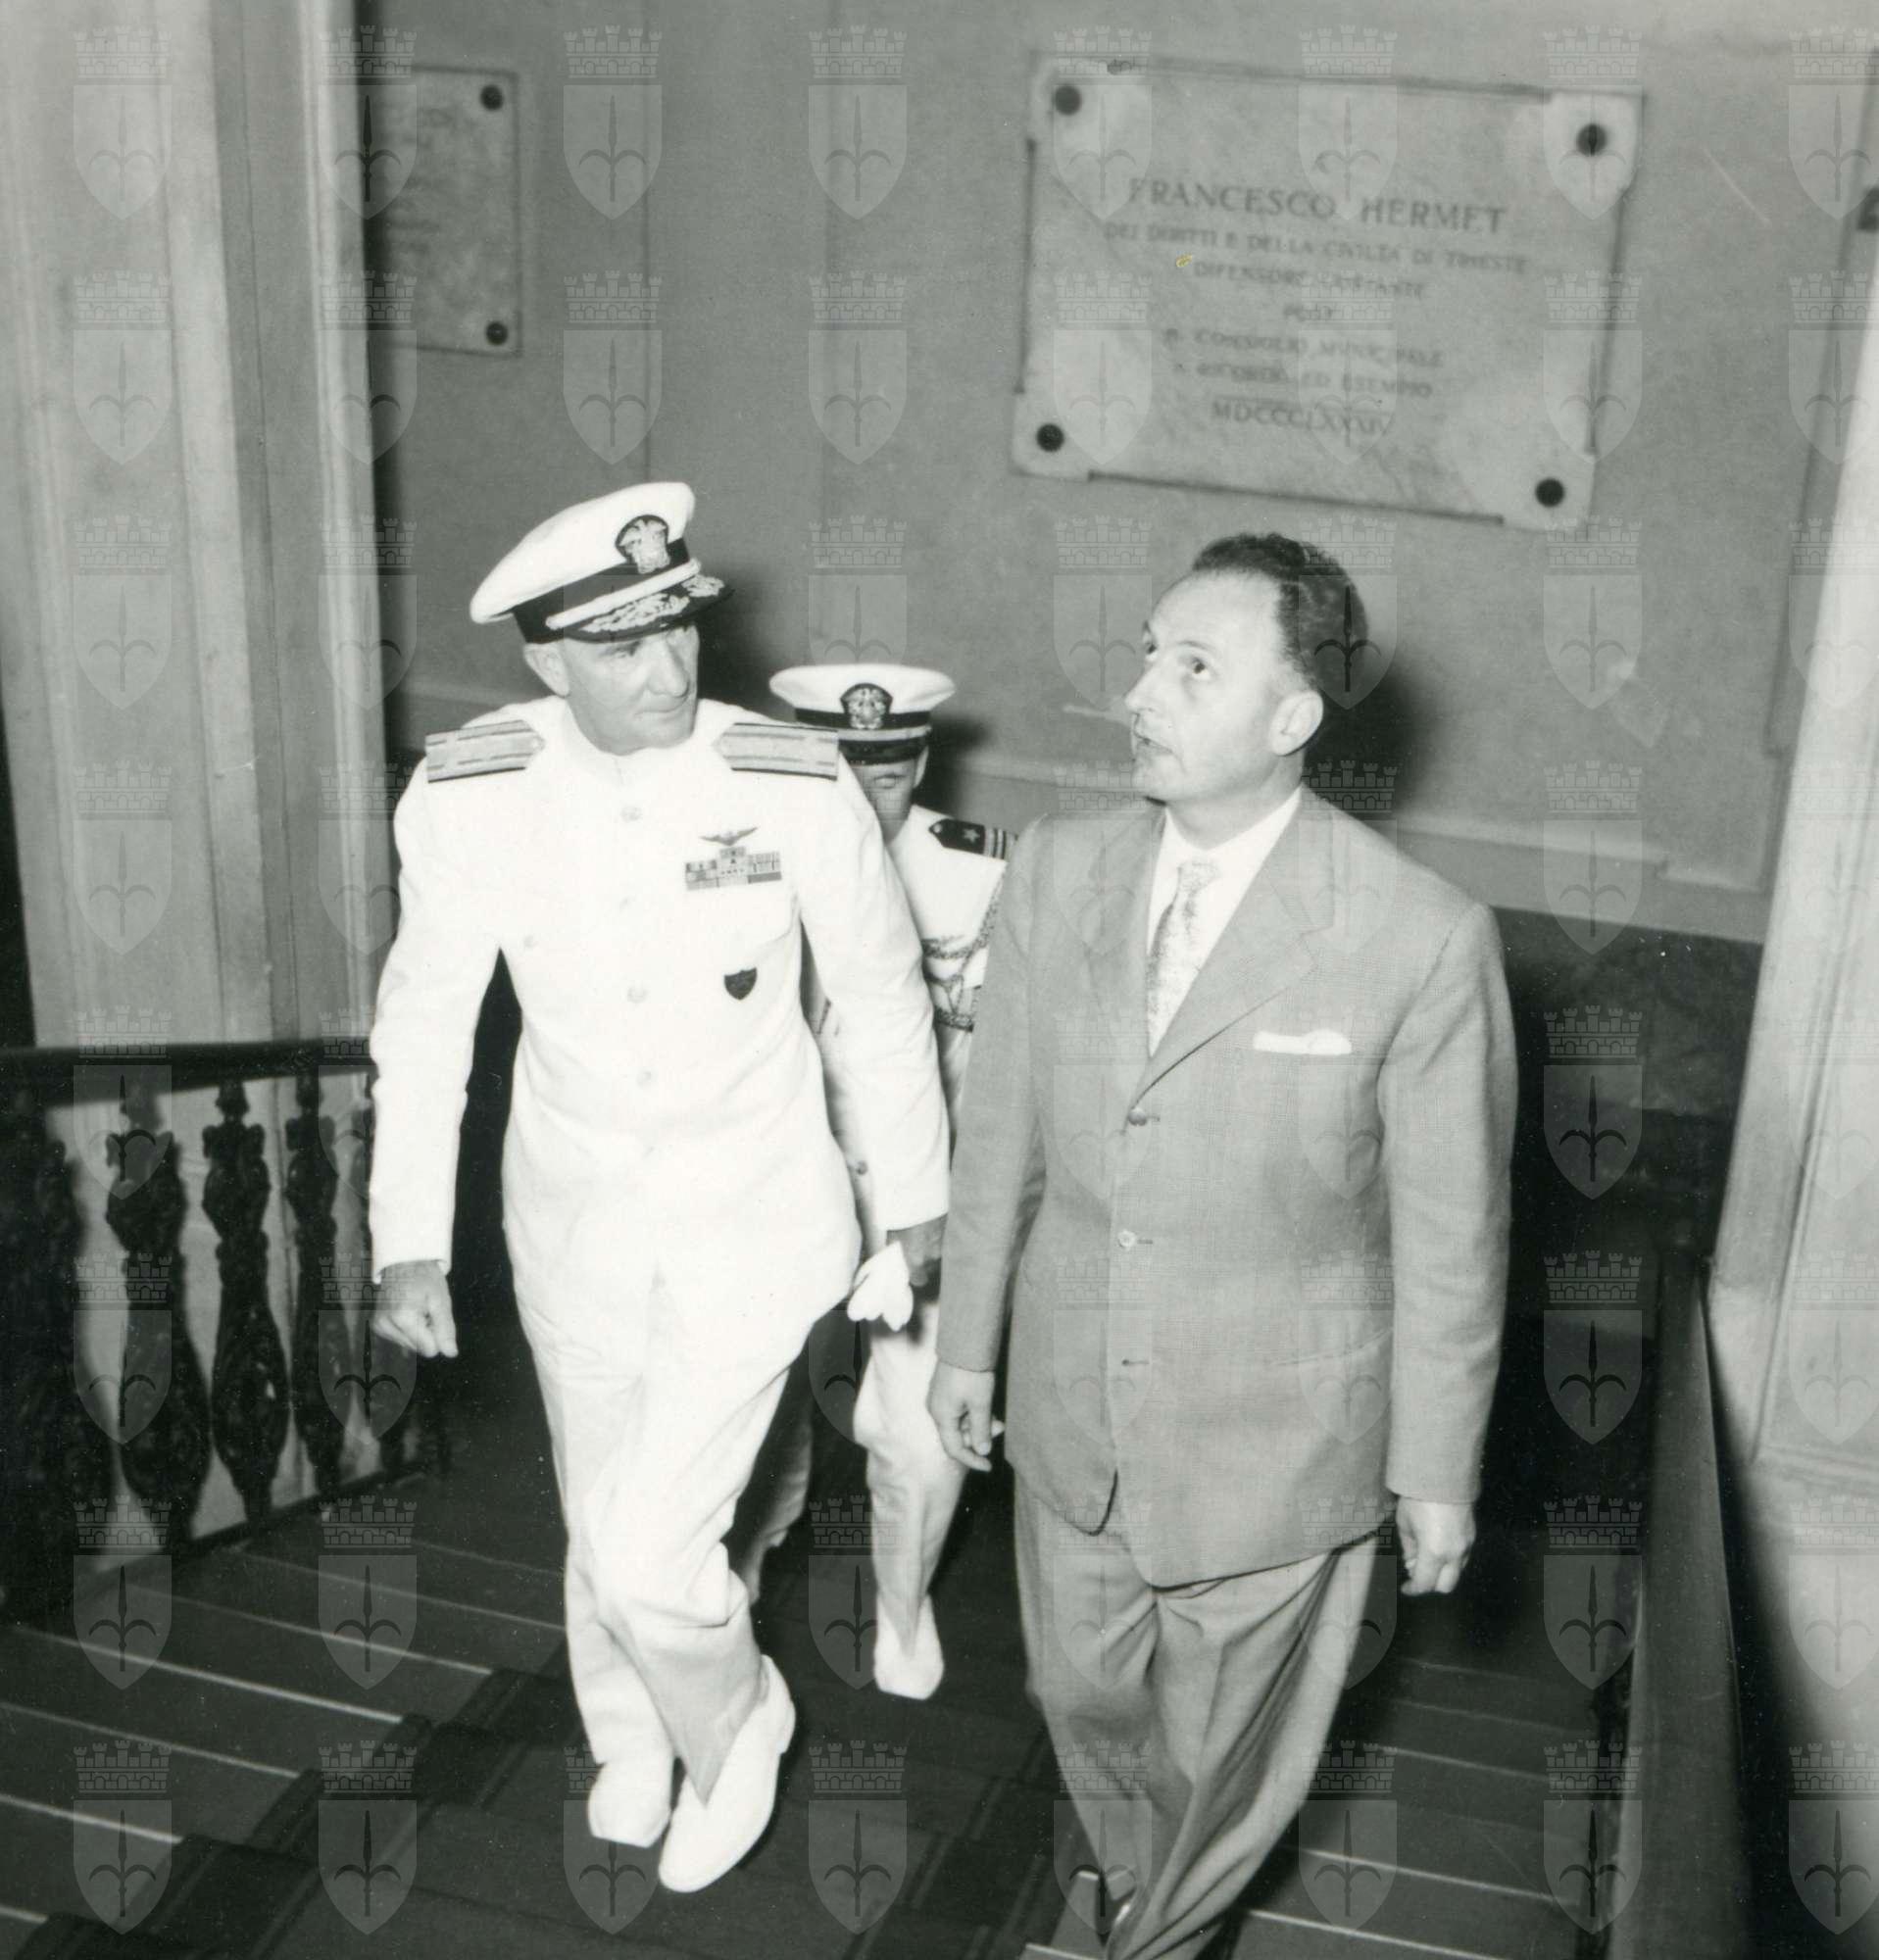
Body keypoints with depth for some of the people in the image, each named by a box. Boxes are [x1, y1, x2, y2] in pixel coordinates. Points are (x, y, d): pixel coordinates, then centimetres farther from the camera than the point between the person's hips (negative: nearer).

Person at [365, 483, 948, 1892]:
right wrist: (411, 1244, -4)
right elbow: (425, 1021, -5)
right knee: (602, 1516, 22)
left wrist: (917, 1196, 4)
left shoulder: (797, 785, -22)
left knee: (649, 1552, -9)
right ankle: (629, 1744, 53)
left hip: (756, 1219, -3)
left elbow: (884, 995, -7)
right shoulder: (468, 797, -18)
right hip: (575, 1214, 3)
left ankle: (735, 1721, 27)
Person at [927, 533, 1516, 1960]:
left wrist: (1440, 1468, -4)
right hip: (1073, 1415, 4)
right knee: (1085, 1695, 25)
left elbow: (1452, 1234, -12)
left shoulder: (1422, 939, -22)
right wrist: (966, 1342, 10)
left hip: (1275, 1450, -4)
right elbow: (1001, 1130, 3)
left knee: (1225, 1755, 18)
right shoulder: (1058, 873, -8)